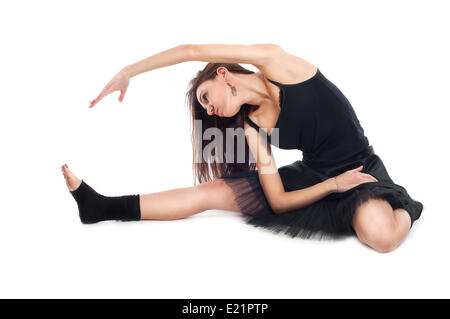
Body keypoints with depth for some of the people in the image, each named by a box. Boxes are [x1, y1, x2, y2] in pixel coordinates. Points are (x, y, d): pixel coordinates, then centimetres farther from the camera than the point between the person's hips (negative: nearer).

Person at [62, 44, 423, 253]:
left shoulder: (276, 62, -14)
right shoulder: (253, 127, -2)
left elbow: (193, 51, -21)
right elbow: (277, 202, -4)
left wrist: (126, 72, -12)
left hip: (361, 172, -4)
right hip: (312, 176, 5)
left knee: (380, 235, -40)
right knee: (209, 191, -4)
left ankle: (407, 208, -4)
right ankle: (104, 207, 4)